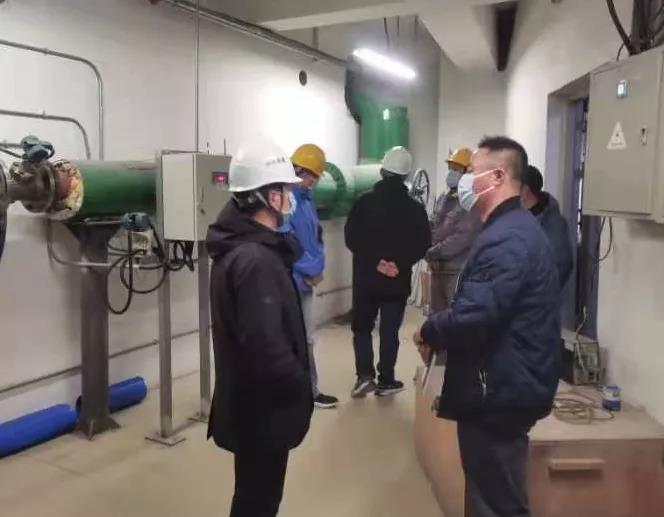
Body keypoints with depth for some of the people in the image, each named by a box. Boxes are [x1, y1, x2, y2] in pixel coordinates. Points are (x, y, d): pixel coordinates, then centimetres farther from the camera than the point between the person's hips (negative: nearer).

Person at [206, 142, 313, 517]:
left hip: (250, 402, 10)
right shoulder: (256, 260, -26)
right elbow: (267, 346, -31)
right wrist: (302, 388, -16)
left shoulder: (238, 247, 7)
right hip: (263, 408, -10)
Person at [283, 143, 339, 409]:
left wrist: (317, 268, -2)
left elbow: (316, 236, 15)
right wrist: (312, 269, -13)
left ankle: (310, 391, 31)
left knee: (306, 340, 18)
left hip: (305, 280, 9)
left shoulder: (306, 199, 13)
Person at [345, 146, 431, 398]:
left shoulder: (364, 202, -3)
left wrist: (374, 260, -9)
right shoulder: (415, 208, 0)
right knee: (390, 330, 9)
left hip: (366, 278, 0)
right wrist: (400, 262, -6)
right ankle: (386, 381, 14)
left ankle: (365, 375, 3)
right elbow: (423, 245, -4)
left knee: (362, 327, 13)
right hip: (397, 281, 1)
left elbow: (352, 238, -9)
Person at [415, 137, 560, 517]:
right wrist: (440, 332, 2)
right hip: (508, 385, 10)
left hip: (499, 391, -10)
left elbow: (473, 319, -31)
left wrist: (428, 332, -11)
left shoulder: (505, 238, -22)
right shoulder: (518, 227, 12)